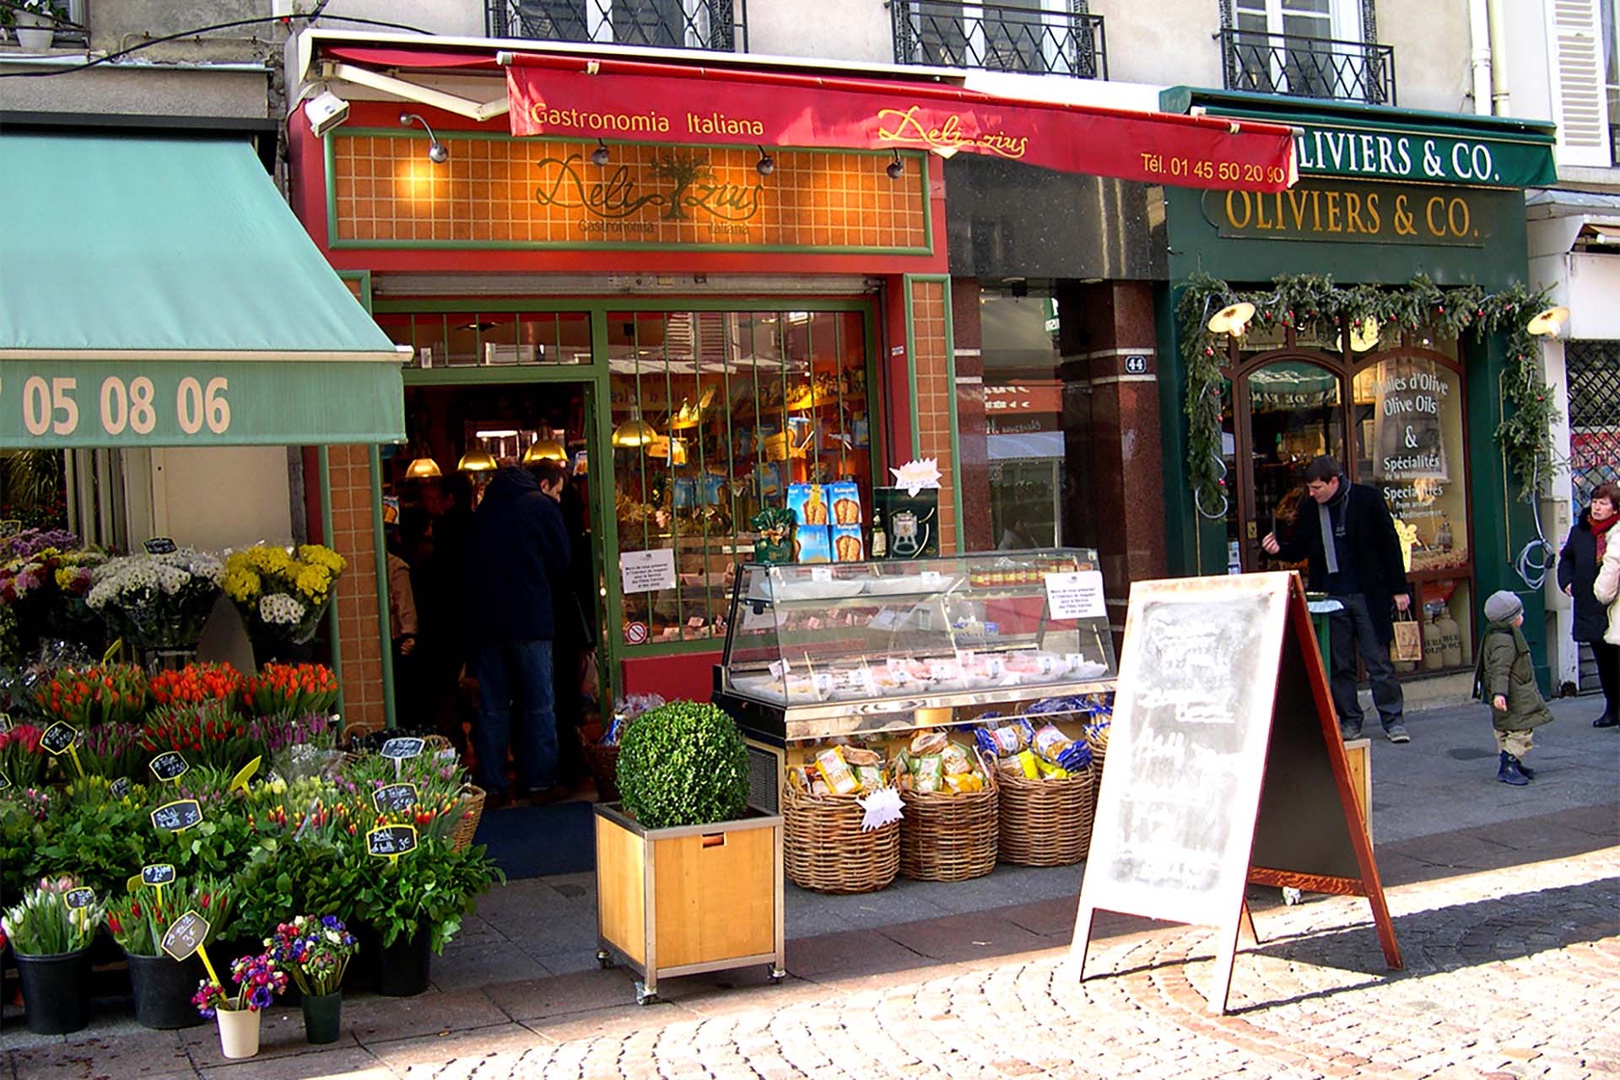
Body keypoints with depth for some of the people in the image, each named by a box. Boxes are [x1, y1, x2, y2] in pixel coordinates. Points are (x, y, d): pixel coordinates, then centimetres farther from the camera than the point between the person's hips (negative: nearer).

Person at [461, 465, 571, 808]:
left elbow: (468, 570, 13)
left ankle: (492, 786, 7)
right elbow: (562, 564, 3)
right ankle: (540, 782, 3)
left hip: (483, 621, 4)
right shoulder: (541, 506, 2)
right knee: (538, 703, 3)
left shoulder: (480, 513, 12)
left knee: (491, 706, 7)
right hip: (530, 619, -4)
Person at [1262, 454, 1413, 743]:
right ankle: (1349, 722, 16)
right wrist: (1279, 547, -9)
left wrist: (1399, 588, -4)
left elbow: (1389, 543, -2)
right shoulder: (1310, 510, 5)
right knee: (1339, 665, 7)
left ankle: (1393, 721, 9)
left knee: (1379, 663, 0)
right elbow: (1297, 550, 14)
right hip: (1330, 598, 4)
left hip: (1367, 596, -3)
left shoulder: (1367, 499, -5)